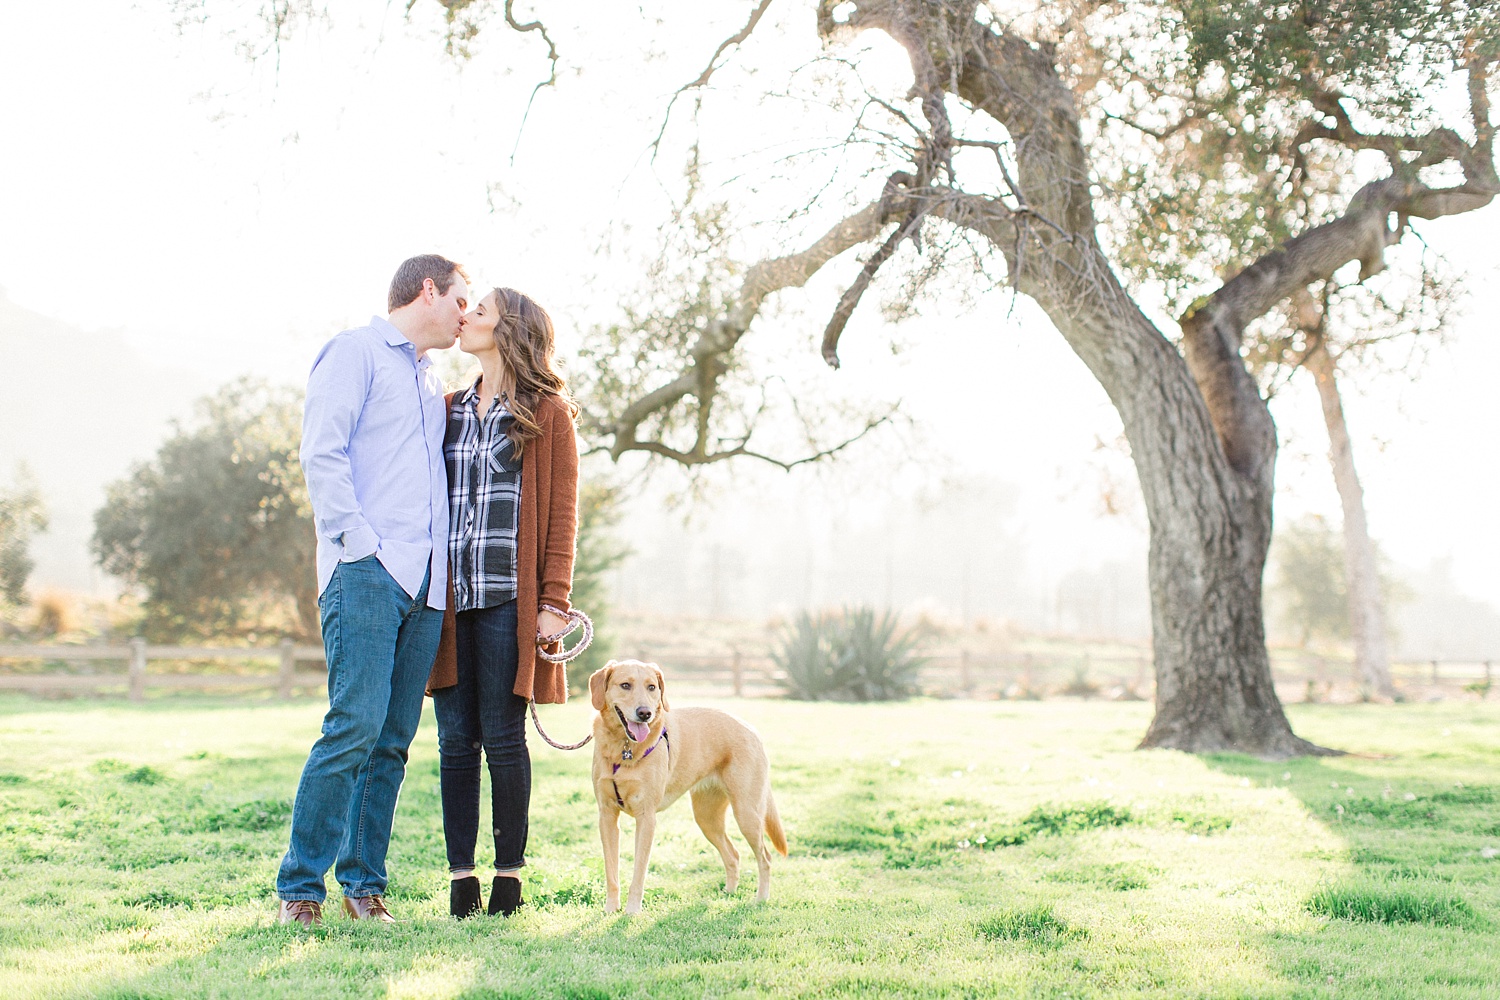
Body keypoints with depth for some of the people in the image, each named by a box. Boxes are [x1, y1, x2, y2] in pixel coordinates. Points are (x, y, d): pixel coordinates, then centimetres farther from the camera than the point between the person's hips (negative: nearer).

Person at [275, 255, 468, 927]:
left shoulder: (430, 380, 27)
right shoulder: (357, 352, 3)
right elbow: (322, 453, -7)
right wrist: (359, 544, -15)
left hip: (425, 581, 8)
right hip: (367, 571, -8)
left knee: (394, 739, 3)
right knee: (356, 725, -15)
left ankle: (363, 884, 8)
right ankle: (299, 887, -9)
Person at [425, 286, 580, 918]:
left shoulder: (548, 412, 4)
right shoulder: (450, 410, 18)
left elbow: (561, 513, -1)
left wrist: (554, 602, -9)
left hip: (507, 599, -4)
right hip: (449, 597, 4)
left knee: (502, 739, -2)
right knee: (455, 741, 3)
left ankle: (509, 873, 7)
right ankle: (460, 875, 8)